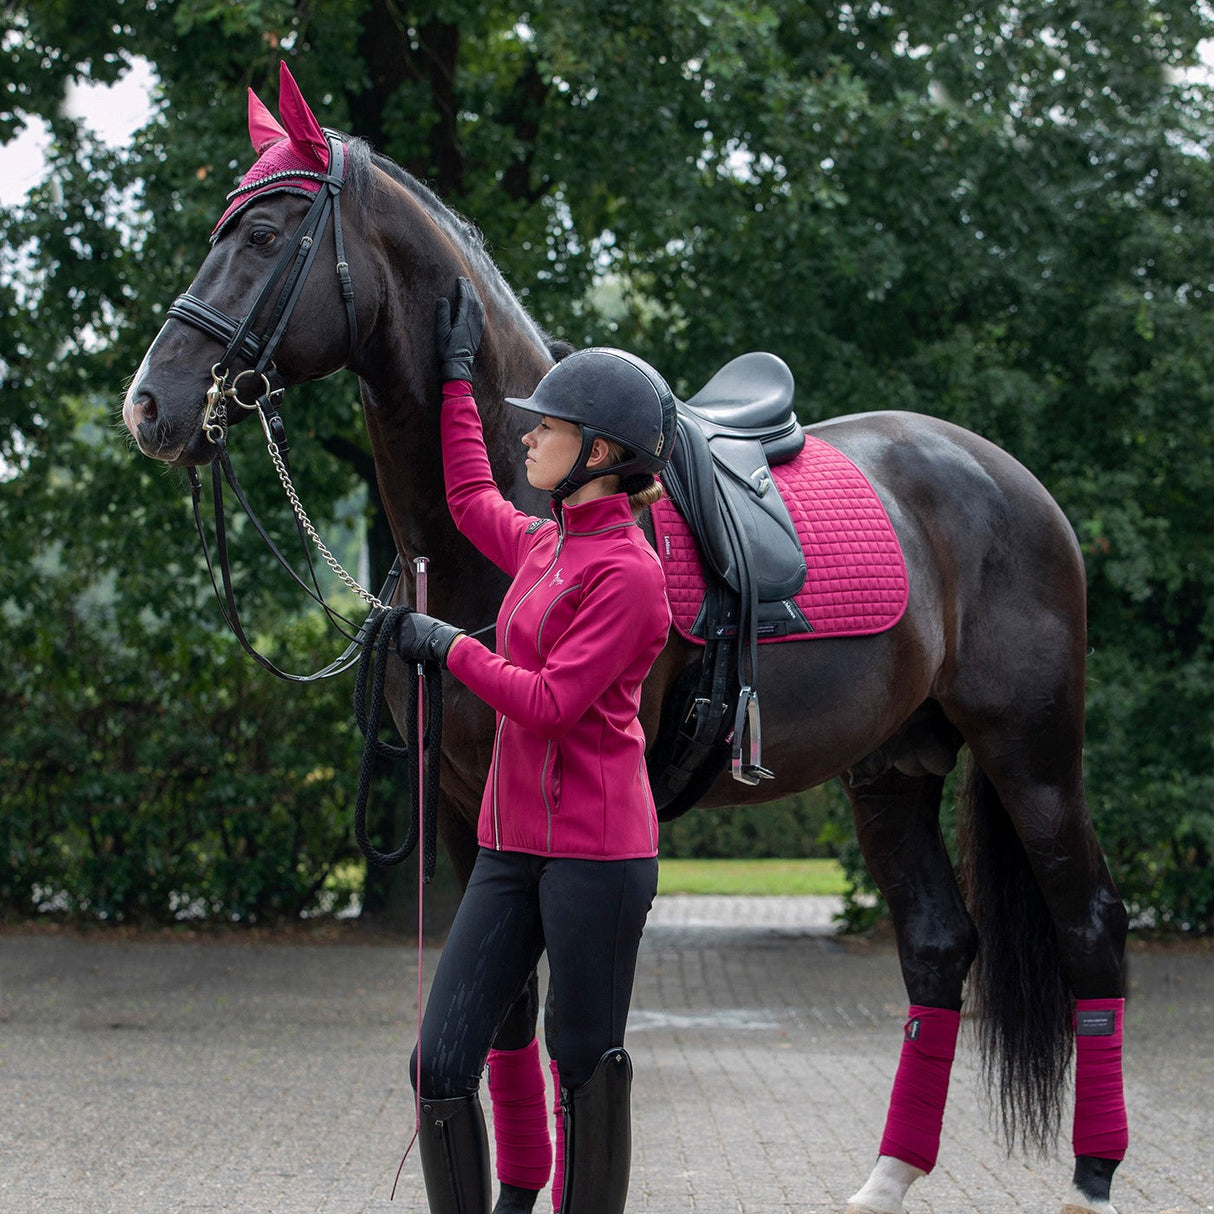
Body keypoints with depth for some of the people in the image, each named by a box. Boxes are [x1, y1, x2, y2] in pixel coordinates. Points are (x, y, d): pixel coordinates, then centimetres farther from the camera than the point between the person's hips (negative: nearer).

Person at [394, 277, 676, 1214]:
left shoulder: (627, 571, -13)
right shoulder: (544, 545, 13)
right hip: (514, 845, 8)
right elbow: (470, 498, 35)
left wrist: (451, 646, -7)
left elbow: (552, 703, -18)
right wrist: (457, 375, 37)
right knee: (441, 1065, 1)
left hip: (594, 853, -8)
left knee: (589, 1066, 2)